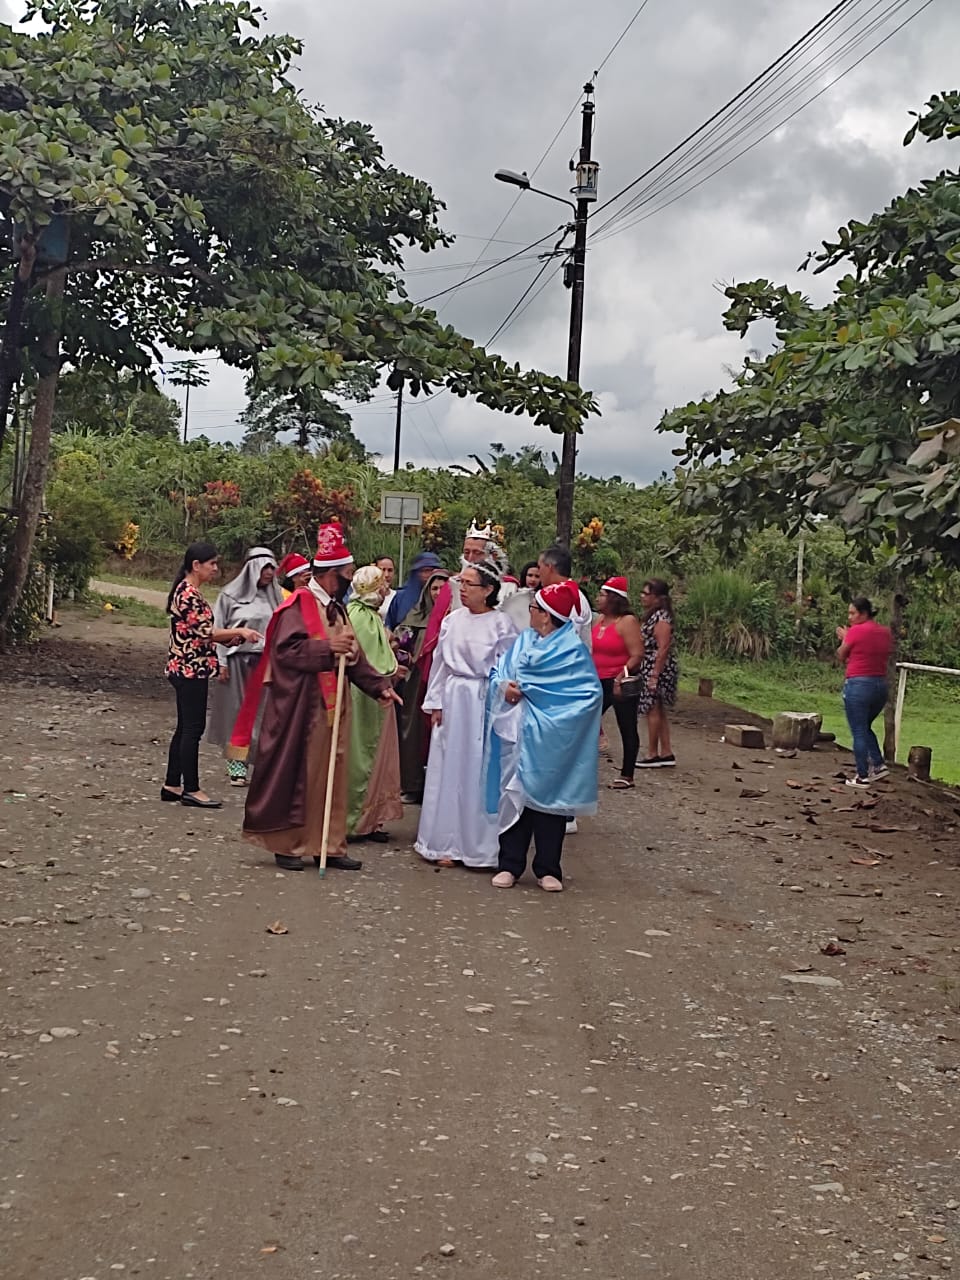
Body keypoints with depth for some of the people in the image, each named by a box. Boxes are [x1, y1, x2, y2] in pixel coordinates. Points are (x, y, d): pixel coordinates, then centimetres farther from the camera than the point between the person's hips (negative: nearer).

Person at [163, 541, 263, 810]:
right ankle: (191, 789, 2)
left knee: (185, 727, 14)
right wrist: (239, 631, -10)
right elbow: (205, 632, -18)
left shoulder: (188, 591, 15)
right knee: (193, 728, -4)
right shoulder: (189, 594, -17)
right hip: (191, 669, -10)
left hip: (186, 669, 10)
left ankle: (172, 785, 20)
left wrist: (232, 636, 10)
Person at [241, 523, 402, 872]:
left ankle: (328, 845, 17)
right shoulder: (299, 605, -11)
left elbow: (352, 656, 19)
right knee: (297, 775, 0)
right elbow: (284, 648, -21)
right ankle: (286, 844, 11)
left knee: (333, 777, 10)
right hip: (303, 706, -8)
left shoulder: (335, 608, 16)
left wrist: (379, 685, 10)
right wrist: (327, 649, -25)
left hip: (333, 707, 8)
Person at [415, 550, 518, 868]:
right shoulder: (452, 620, 6)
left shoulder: (501, 624, -7)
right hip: (452, 700, 4)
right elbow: (441, 663, 10)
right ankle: (446, 843, 17)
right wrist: (436, 703, 7)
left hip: (484, 703, -4)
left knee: (479, 772, -1)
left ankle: (480, 847, 10)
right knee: (448, 770, 7)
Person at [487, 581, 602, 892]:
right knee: (514, 793, 6)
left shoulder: (572, 649, -6)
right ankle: (510, 865, 14)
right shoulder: (523, 640, 11)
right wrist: (504, 687, -15)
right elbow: (499, 673, 11)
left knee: (548, 796, 2)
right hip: (516, 731, 5)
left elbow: (590, 691, -13)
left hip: (550, 737, -5)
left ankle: (548, 869, 13)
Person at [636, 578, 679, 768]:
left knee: (653, 710, -4)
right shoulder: (651, 615, 14)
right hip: (648, 668, 10)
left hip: (657, 669, -10)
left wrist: (655, 675, -23)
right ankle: (666, 753, 16)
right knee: (658, 711, 12)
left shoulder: (661, 618, -16)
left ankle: (653, 755, 2)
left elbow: (663, 648, -21)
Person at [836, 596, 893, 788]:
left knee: (858, 732, 2)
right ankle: (879, 765, 15)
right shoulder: (886, 632, 9)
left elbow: (841, 657, -1)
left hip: (858, 685, -7)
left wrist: (844, 638, 15)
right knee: (865, 727, 24)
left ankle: (863, 776, 4)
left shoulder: (856, 631, -12)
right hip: (881, 686, 7)